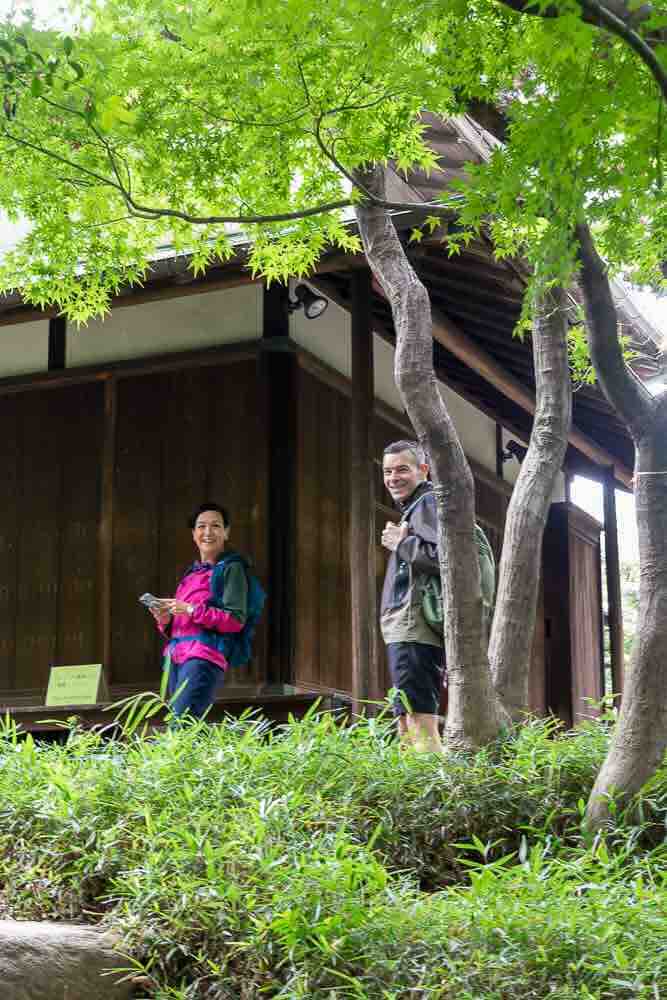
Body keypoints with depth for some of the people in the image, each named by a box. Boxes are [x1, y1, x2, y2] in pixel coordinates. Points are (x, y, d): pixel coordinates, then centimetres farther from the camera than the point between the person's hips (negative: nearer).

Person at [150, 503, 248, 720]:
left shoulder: (231, 568, 1)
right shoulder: (192, 572, 23)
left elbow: (236, 620, -9)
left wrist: (192, 610, -14)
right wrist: (165, 620, 5)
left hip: (204, 656, -8)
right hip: (176, 656, 8)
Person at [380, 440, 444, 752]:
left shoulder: (427, 502, -6)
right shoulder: (412, 507, 25)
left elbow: (442, 556, -22)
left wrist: (400, 543, -10)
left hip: (413, 629, -11)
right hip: (405, 630, 11)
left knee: (421, 724, -16)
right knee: (406, 727, 12)